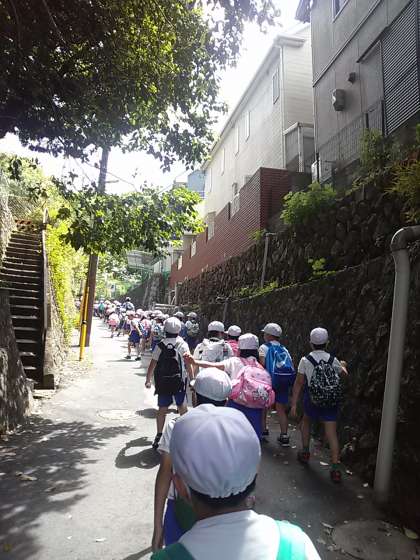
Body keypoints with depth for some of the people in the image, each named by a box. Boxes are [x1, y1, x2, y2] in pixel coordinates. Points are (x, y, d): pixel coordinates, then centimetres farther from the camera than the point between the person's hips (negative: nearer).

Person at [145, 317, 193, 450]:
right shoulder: (183, 344, -7)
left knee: (162, 409, 9)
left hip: (162, 382, 1)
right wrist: (192, 379, 1)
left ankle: (159, 436, 11)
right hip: (179, 381, -1)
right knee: (182, 407, 14)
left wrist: (148, 380, 10)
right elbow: (188, 364, -9)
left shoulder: (160, 345, -3)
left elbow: (152, 364, -2)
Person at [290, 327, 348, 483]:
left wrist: (294, 404, -3)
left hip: (312, 400, -1)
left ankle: (305, 453, 32)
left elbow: (299, 383, -9)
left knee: (306, 421, 26)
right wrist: (343, 365, 43)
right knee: (332, 433, 4)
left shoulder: (305, 360, -9)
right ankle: (335, 468, -2)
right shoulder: (333, 360, 0)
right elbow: (344, 373, 20)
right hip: (332, 401, 2)